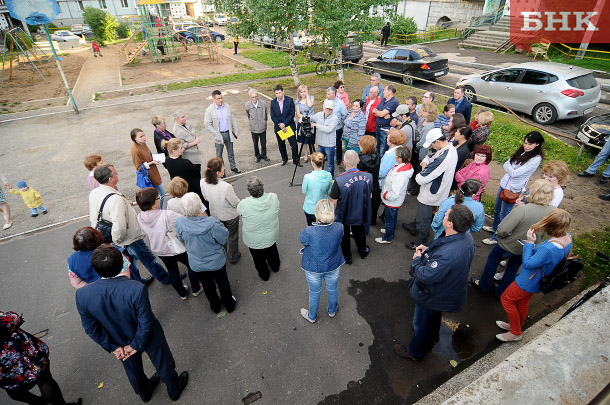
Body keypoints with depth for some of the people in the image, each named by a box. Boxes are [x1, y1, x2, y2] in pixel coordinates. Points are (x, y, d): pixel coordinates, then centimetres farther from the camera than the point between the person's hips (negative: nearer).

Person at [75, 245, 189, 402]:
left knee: (133, 370, 34)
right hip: (148, 338, -3)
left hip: (119, 342, 4)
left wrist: (112, 347, 0)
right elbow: (145, 323, -27)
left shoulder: (82, 295, -28)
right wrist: (137, 345, -8)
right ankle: (174, 389, 54)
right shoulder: (137, 290, -40)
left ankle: (144, 392, 63)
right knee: (163, 365, 27)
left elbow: (90, 328, -13)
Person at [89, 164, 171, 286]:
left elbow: (92, 218, 5)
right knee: (150, 260, 13)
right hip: (131, 239, -8)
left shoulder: (93, 193, -8)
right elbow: (119, 226, -38)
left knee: (128, 261, 27)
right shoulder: (116, 199, -36)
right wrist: (116, 239, -18)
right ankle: (167, 280, 33)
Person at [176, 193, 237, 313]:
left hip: (197, 264, 2)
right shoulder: (212, 223, -36)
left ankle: (215, 306, 52)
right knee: (222, 281, 26)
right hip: (217, 261, -2)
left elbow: (182, 239, -4)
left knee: (207, 285, 28)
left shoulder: (179, 223, -25)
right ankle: (229, 304, 49)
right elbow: (224, 238, -20)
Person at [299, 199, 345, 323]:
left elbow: (302, 239, -13)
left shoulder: (309, 232, -37)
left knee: (314, 293, 24)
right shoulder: (339, 228, -28)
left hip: (313, 268, -2)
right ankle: (332, 311, 58)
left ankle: (312, 316, 52)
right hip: (333, 266, 2)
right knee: (332, 290, 29)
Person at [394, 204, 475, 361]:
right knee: (434, 319, 35)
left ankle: (415, 352, 46)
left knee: (422, 324, 19)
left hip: (432, 296, -9)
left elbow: (426, 276, -36)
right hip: (449, 292, 9)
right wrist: (428, 250, -7)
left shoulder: (446, 255, -45)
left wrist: (417, 260, -17)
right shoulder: (467, 237, -15)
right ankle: (430, 342, 63)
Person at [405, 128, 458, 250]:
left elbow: (422, 179, -33)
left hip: (430, 194, -10)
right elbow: (429, 157, 11)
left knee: (424, 220, 9)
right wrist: (425, 163, -10)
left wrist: (417, 177, -11)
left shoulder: (442, 158, -35)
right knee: (421, 213, 31)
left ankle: (420, 244, 28)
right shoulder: (451, 148, -3)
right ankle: (414, 227, 54)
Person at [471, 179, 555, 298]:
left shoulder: (522, 210, -35)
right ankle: (501, 292, 42)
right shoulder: (553, 211, -16)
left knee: (493, 260, 22)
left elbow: (503, 230, -34)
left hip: (510, 246, -5)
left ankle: (483, 284, 39)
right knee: (513, 268, 25)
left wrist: (498, 233, -10)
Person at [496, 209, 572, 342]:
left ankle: (516, 333, 27)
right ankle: (516, 325, 52)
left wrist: (530, 243, -23)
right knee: (522, 301, 29)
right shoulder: (567, 237, -11)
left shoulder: (549, 248, -40)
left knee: (506, 299, 11)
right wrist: (534, 247, -5)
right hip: (540, 279, 9)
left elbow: (527, 264, -27)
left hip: (529, 282, -9)